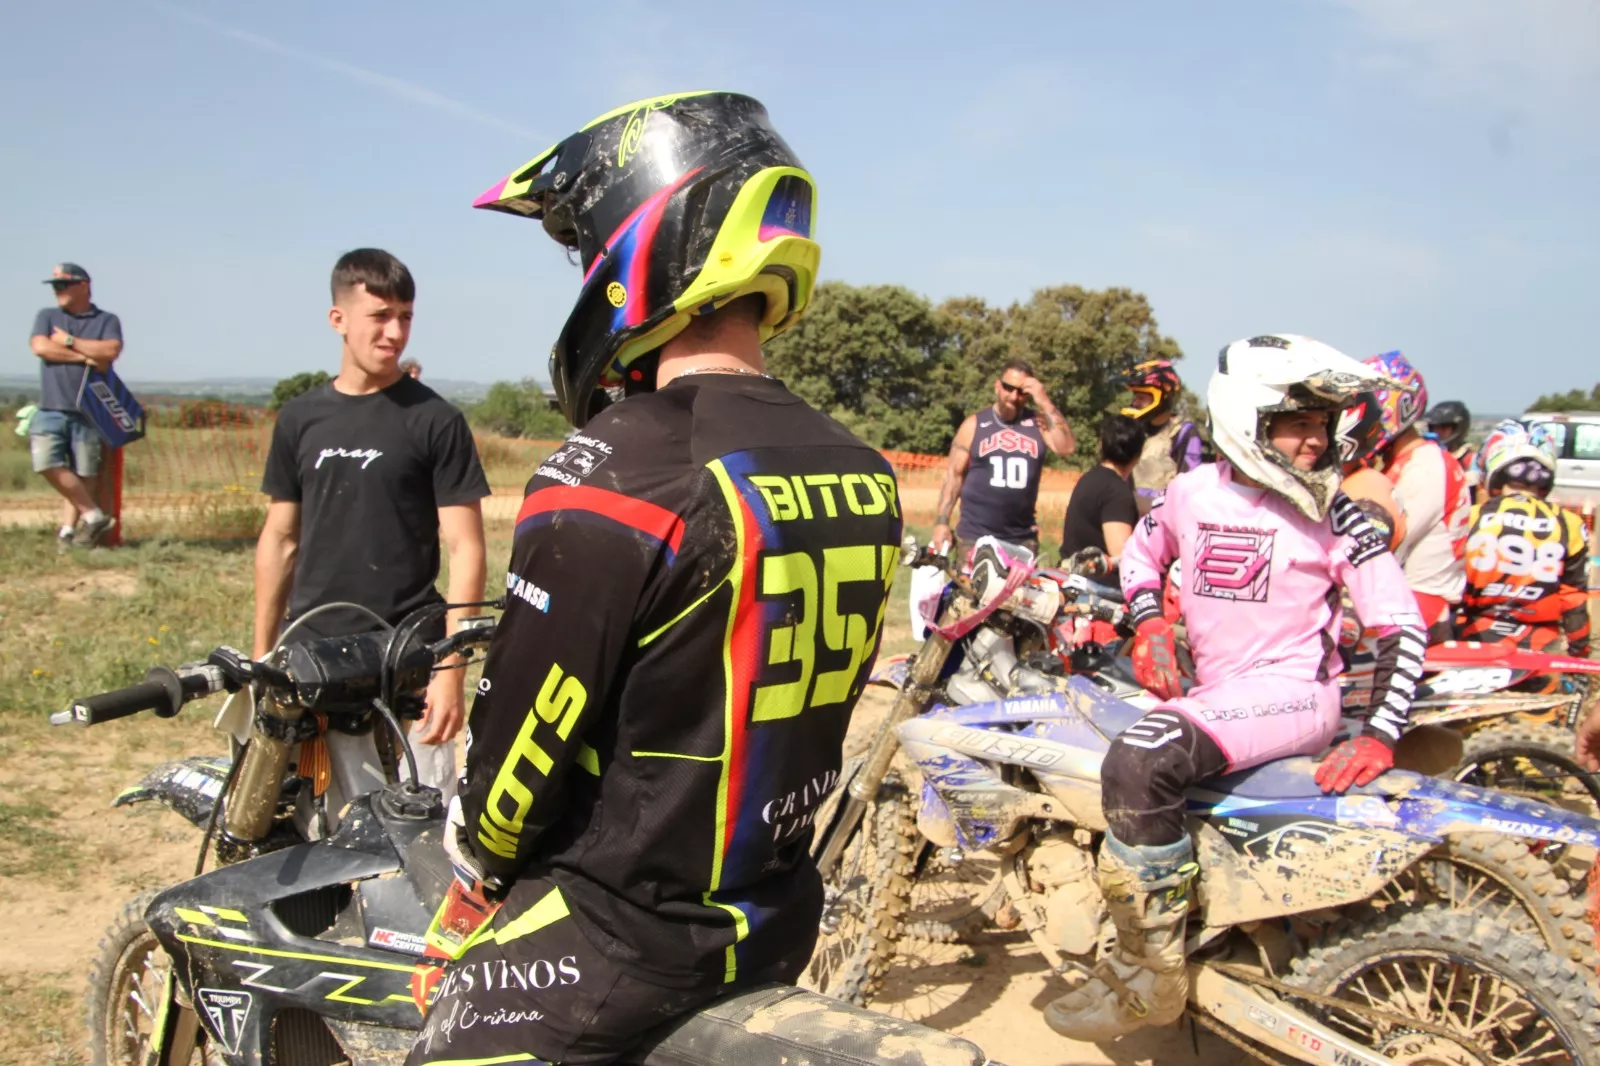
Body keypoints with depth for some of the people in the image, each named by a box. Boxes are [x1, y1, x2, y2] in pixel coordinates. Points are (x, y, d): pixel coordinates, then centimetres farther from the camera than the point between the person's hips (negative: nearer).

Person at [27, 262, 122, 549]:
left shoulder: (107, 320, 9)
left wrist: (69, 342, -6)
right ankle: (93, 515, -7)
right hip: (51, 410, 2)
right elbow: (40, 347, -4)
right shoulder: (46, 317, 15)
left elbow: (111, 351, -11)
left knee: (84, 473, -3)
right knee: (47, 463, -15)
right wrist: (86, 357, -8)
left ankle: (67, 530, 4)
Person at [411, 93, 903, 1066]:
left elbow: (532, 727, -15)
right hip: (779, 926, 7)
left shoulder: (612, 476, -23)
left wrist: (480, 848, 4)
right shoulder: (863, 477, -1)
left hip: (618, 936, -7)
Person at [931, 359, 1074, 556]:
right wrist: (941, 522, -1)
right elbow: (954, 474, 6)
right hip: (974, 535, -1)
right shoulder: (974, 425, 5)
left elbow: (1066, 447, -11)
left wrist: (1045, 403, -13)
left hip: (1022, 538, 1)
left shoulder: (1038, 423, 6)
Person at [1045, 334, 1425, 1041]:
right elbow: (1142, 550, 23)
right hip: (1215, 690, 7)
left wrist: (1381, 733, -18)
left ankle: (1149, 977, -18)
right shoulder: (1193, 490, 4)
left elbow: (1400, 623, -7)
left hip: (1293, 690, -7)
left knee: (1140, 763, -30)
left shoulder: (1333, 513, -7)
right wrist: (1149, 625, 4)